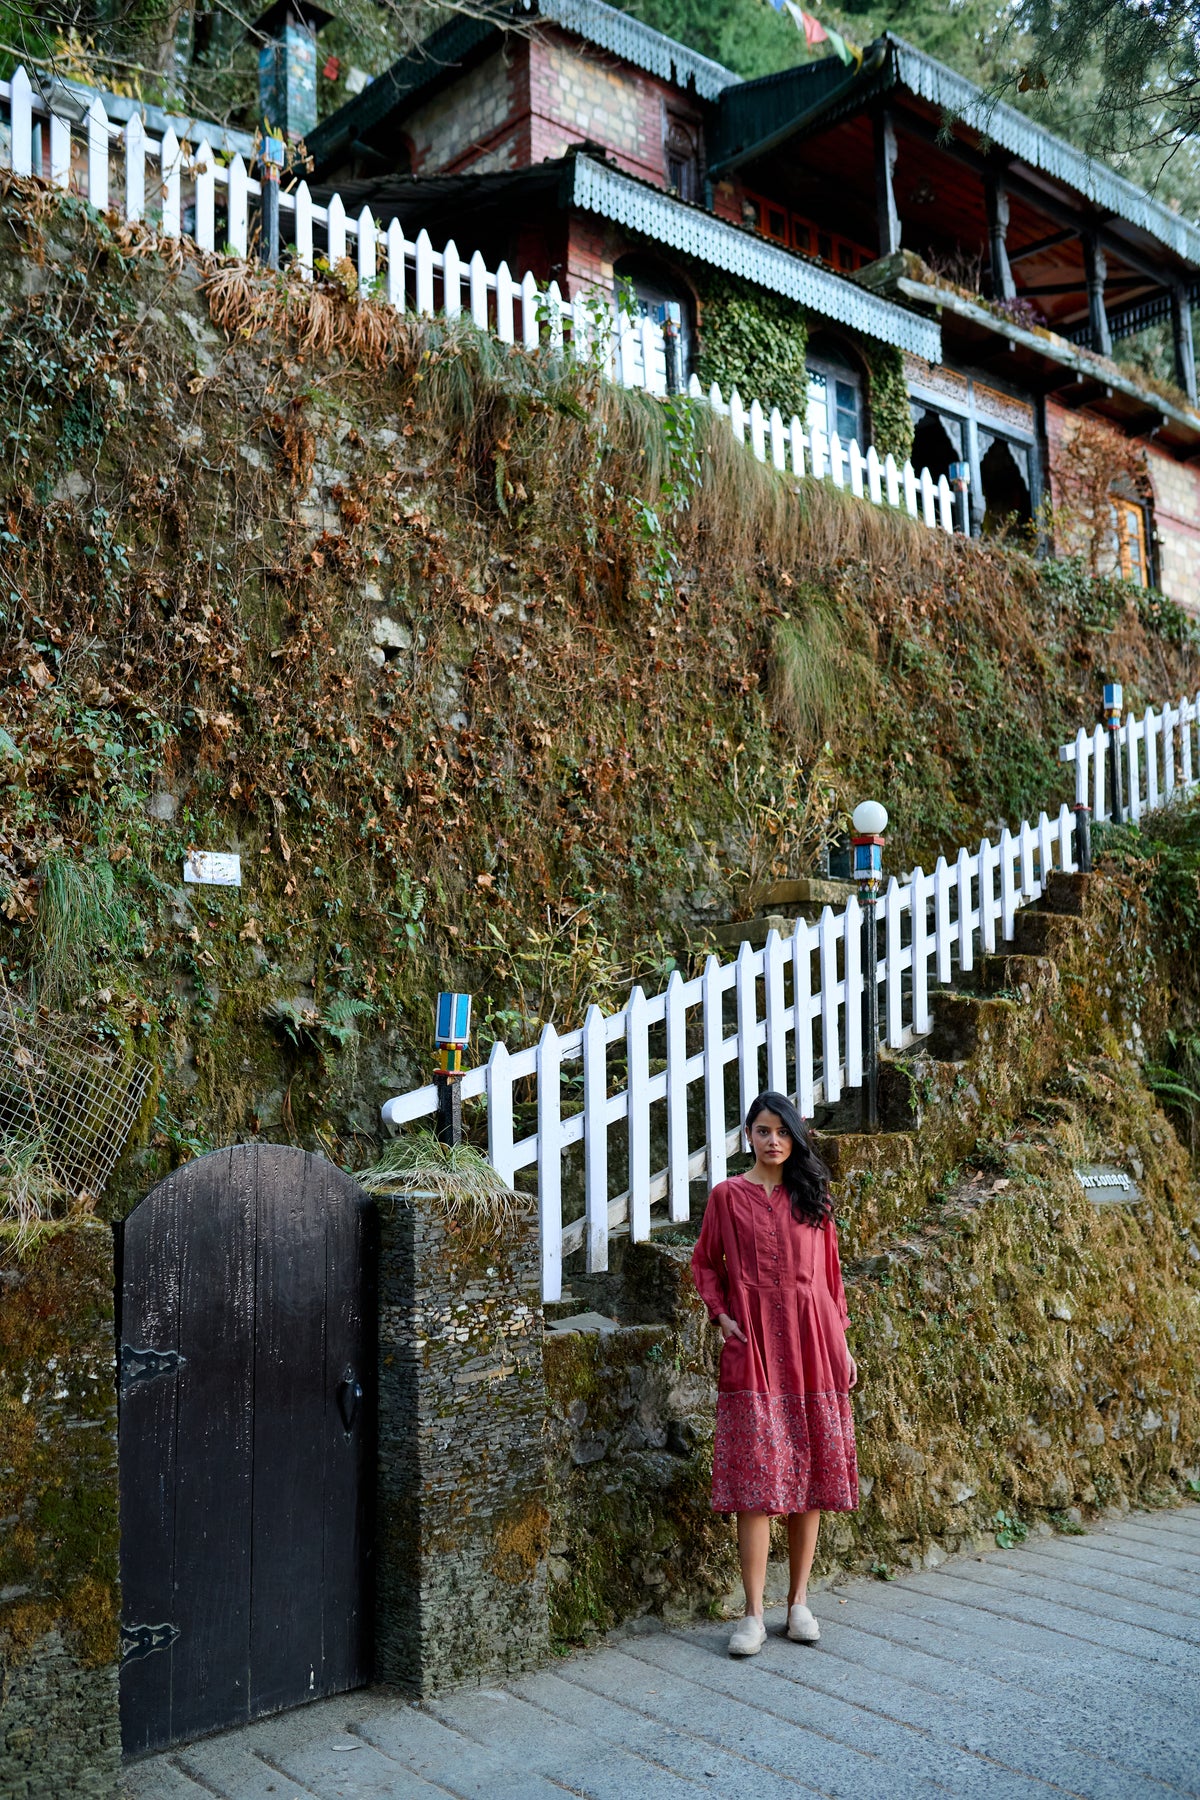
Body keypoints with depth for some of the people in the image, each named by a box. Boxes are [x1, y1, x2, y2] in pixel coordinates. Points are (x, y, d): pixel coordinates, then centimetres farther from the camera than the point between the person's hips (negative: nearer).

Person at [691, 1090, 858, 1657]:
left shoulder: (812, 1196, 10)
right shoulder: (727, 1195, 5)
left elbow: (830, 1271, 12)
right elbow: (704, 1262, 12)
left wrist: (841, 1343, 9)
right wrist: (720, 1313, -3)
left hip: (811, 1343, 2)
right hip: (753, 1346, -2)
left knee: (810, 1474, 5)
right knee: (756, 1479, -5)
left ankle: (799, 1602, 18)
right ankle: (753, 1614, 2)